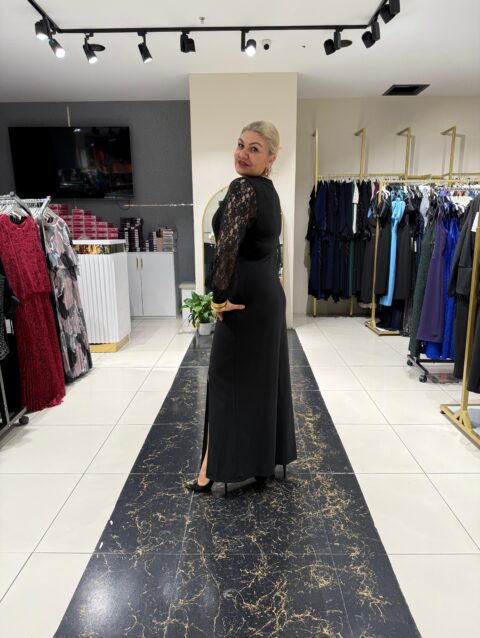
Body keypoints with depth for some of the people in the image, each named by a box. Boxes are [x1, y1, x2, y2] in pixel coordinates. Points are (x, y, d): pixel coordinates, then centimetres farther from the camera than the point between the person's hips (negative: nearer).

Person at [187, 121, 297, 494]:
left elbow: (227, 246, -28)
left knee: (229, 380, 1)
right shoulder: (269, 190, 13)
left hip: (246, 298, -9)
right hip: (269, 295, 9)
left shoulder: (242, 188, -16)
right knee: (265, 378, 16)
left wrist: (219, 298, -17)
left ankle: (213, 469, 15)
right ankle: (267, 458, 33)